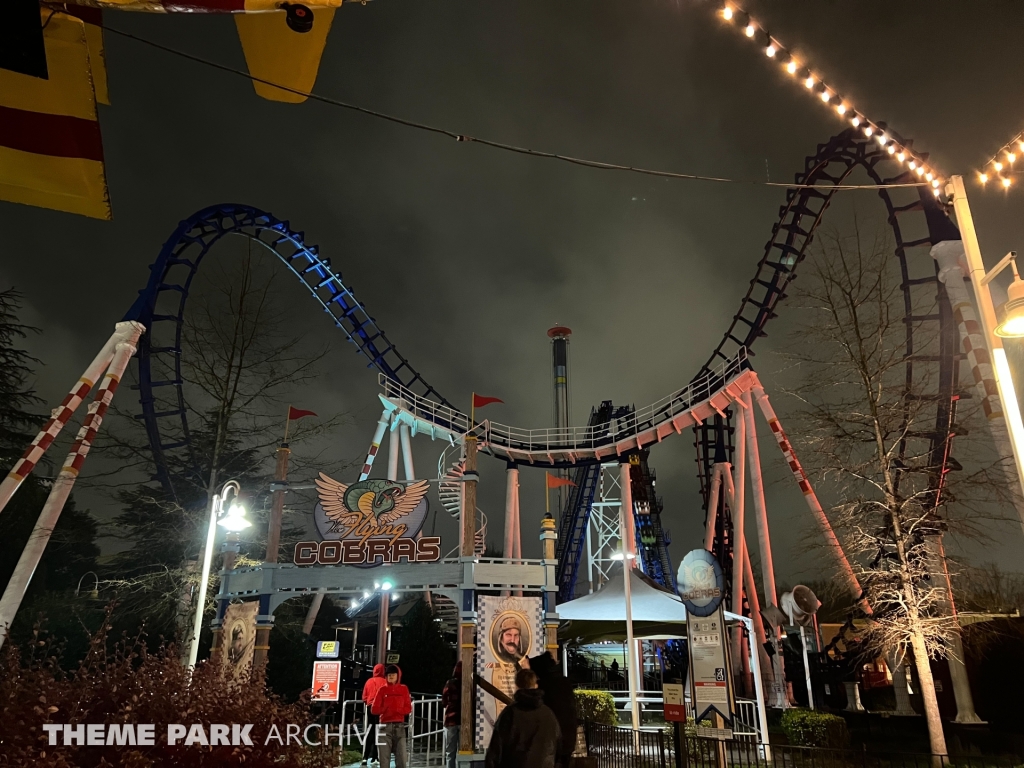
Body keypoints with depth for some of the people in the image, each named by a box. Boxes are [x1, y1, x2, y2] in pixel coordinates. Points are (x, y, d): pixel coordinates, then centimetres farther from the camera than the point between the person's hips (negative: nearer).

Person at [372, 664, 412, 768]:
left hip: (399, 726, 0)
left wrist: (397, 709, -12)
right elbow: (375, 709, 3)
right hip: (385, 726, 0)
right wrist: (386, 709, -9)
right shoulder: (383, 689, 6)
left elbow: (408, 709, 2)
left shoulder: (403, 689, 7)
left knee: (402, 756, -6)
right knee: (384, 756, -2)